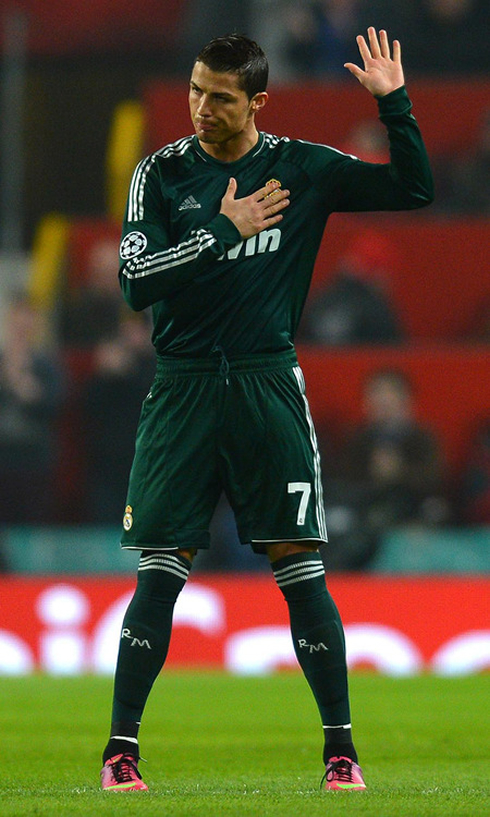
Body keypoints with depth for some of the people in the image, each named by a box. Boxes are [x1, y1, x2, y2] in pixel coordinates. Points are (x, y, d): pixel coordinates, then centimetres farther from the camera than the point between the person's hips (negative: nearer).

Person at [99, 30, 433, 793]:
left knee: (302, 571, -3)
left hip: (268, 387, 0)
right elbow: (137, 281, -8)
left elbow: (414, 189, 3)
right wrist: (223, 230, -13)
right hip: (183, 391, 0)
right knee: (159, 575, -3)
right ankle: (121, 749, 3)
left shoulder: (304, 168, 3)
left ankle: (340, 745, 4)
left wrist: (393, 103, -7)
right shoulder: (162, 172, 2)